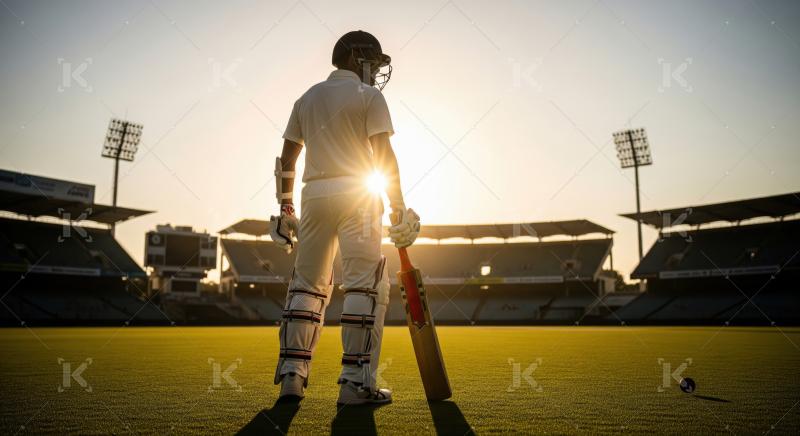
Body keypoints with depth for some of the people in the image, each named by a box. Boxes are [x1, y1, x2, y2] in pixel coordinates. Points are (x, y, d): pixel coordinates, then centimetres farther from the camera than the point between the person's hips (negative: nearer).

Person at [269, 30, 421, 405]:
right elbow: (384, 155, -7)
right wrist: (399, 207, -5)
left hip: (314, 195, 6)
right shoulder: (368, 96, 3)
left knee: (307, 284, 12)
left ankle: (292, 374, 9)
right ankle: (355, 381, -8)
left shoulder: (306, 98, 19)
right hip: (354, 195, -5)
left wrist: (286, 207, 19)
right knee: (366, 286, -4)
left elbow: (287, 159, 15)